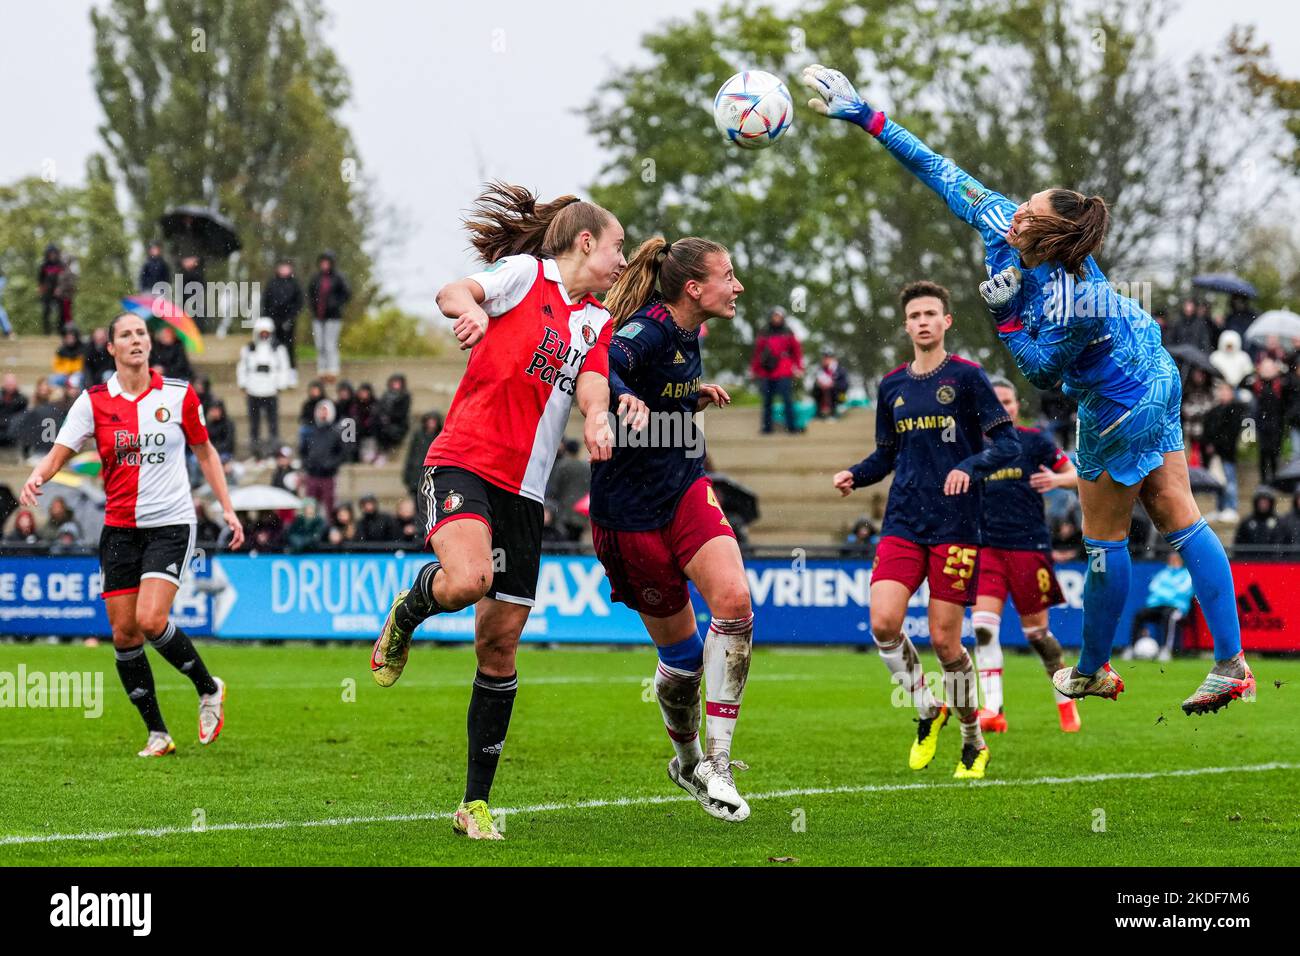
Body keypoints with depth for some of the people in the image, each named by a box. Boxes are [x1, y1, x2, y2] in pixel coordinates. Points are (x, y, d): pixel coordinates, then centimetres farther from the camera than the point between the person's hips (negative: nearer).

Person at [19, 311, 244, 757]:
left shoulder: (179, 395, -1)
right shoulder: (93, 401, -1)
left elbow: (205, 452, 11)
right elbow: (59, 453, -7)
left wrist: (227, 507, 6)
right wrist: (38, 476, -29)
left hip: (171, 524, -3)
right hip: (120, 530, 3)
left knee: (150, 619, -20)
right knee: (123, 633, 0)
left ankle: (208, 688, 5)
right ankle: (157, 733, 12)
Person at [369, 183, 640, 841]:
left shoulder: (597, 322, 19)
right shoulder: (525, 273, 2)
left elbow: (592, 385, 4)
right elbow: (453, 293, -14)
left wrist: (598, 418, -20)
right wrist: (469, 308, -38)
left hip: (524, 491, 6)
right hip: (464, 461, -6)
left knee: (500, 639, 3)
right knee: (468, 580, -33)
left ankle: (476, 804, 10)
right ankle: (408, 611, 4)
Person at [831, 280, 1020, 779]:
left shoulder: (966, 377, -3)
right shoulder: (892, 386, 11)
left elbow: (1008, 443, -6)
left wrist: (970, 468, -23)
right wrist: (855, 475, 1)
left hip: (956, 527, -4)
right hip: (903, 524, 4)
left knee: (944, 640, -4)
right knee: (884, 623, -15)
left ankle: (974, 743, 15)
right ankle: (927, 710, 8)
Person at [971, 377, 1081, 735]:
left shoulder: (1034, 441, 2)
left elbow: (1075, 475, 2)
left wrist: (1057, 479, -18)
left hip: (1029, 545, -2)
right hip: (987, 546, 2)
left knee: (1036, 632, 3)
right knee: (983, 626, -15)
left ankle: (1065, 701, 25)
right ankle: (993, 711, -17)